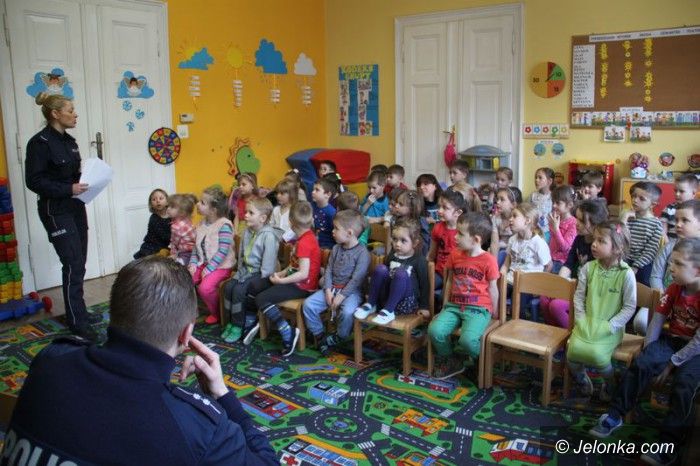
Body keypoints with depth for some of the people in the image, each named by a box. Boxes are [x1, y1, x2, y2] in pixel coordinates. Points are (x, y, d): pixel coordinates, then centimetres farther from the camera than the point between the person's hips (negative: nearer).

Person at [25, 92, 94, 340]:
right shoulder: (40, 142, -13)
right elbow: (33, 181, -17)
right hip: (56, 211, -8)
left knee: (78, 263, 12)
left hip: (75, 208, 8)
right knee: (73, 264, -8)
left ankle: (75, 311, 24)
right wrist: (69, 189, -23)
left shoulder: (68, 140, 12)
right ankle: (78, 321, 1)